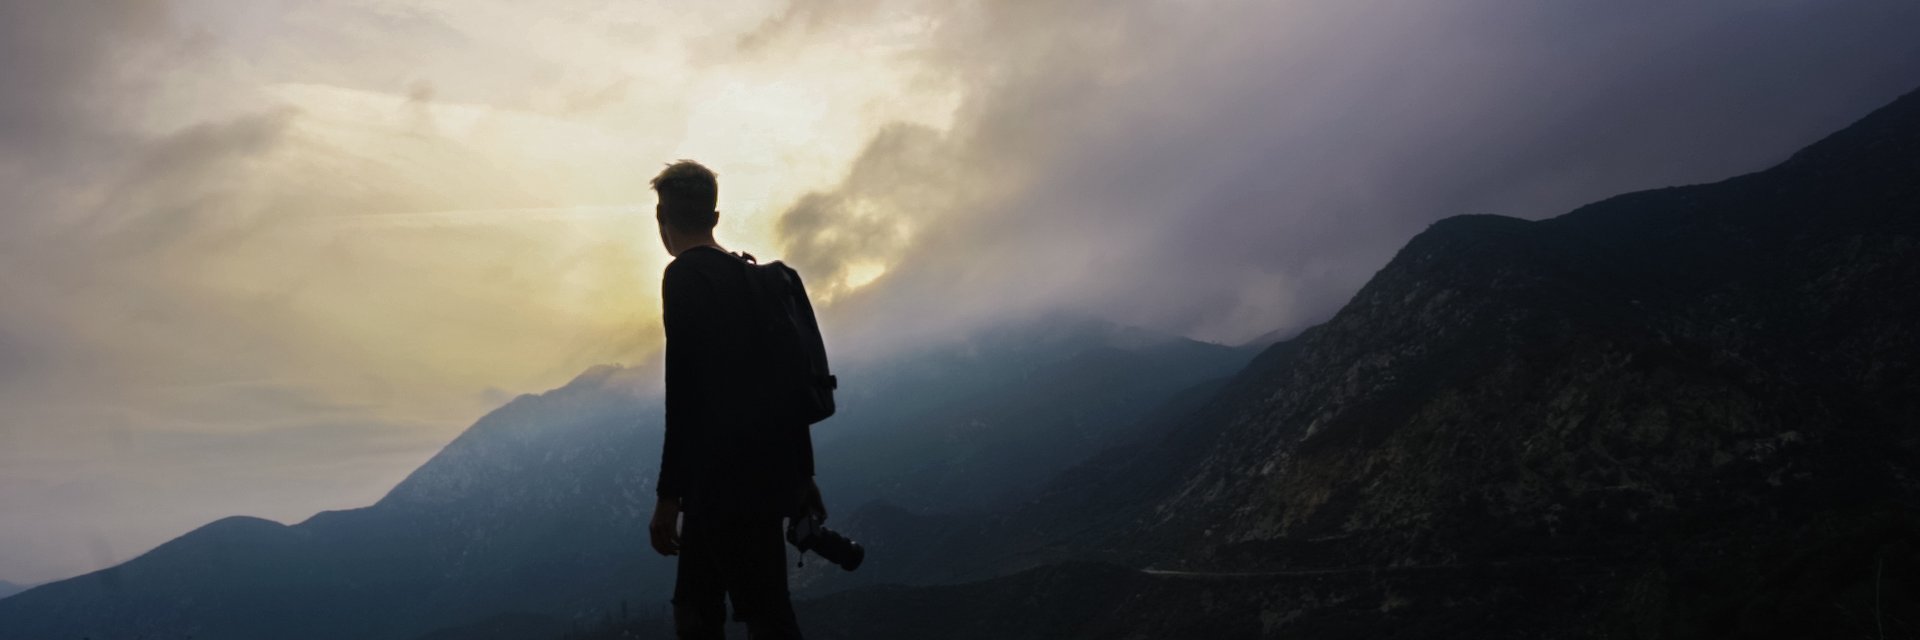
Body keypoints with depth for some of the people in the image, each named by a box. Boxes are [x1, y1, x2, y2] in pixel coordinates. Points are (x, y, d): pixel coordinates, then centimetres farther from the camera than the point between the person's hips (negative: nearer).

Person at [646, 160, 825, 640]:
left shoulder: (685, 276, -10)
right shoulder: (750, 277, 15)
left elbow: (685, 389, -18)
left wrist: (669, 493, -16)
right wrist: (801, 474, 23)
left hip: (728, 479, -9)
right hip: (764, 472, 9)